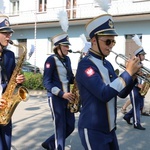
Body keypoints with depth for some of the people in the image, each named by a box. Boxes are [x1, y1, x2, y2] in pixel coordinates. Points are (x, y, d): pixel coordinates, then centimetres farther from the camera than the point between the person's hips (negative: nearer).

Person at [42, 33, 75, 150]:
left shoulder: (67, 59, 11)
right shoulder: (51, 60, -11)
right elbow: (46, 82, -14)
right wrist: (62, 94, -22)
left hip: (67, 96, 8)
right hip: (55, 97, -7)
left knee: (70, 126, 11)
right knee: (60, 128, -2)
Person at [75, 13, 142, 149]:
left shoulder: (107, 64, 8)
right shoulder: (86, 64, -18)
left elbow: (121, 93, 9)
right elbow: (104, 94, -29)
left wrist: (133, 76, -8)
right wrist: (128, 72, -23)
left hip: (109, 128, 8)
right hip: (93, 130, -8)